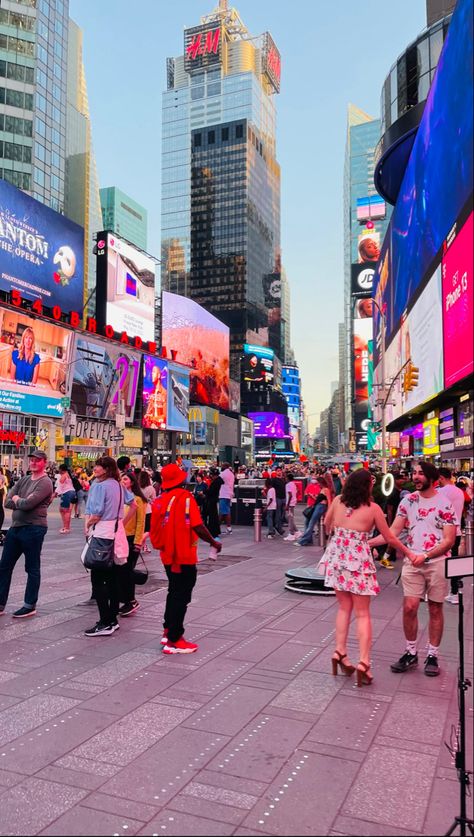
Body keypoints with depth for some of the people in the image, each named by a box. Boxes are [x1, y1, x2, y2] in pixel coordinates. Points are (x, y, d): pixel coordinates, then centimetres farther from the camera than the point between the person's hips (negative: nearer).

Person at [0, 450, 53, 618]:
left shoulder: (45, 483, -11)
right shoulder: (23, 480, 13)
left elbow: (28, 504, -22)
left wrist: (16, 499, -2)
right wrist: (23, 502, -11)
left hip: (33, 528, -8)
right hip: (15, 527, 8)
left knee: (32, 569, 4)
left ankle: (30, 606, 15)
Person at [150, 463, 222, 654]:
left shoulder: (160, 500, 3)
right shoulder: (185, 497, -17)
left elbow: (155, 529, 9)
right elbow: (197, 527, -21)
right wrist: (214, 542, -8)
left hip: (168, 555, 7)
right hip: (184, 556, -7)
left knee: (174, 592, 23)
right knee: (181, 596, 2)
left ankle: (168, 631, 31)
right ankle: (173, 641, 7)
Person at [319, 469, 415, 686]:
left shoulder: (338, 501, -1)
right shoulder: (373, 508, -9)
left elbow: (327, 524, 15)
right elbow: (390, 538, 0)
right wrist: (408, 553, 15)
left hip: (337, 558, 4)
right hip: (358, 561, -4)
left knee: (344, 607, 18)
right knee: (362, 614, 6)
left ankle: (340, 652, 14)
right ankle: (363, 662, 0)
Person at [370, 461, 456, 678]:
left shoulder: (444, 504, -7)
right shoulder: (408, 501, 4)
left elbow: (449, 540, -10)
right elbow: (393, 531, 3)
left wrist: (426, 556, -21)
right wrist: (368, 542, -9)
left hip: (437, 561, -3)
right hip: (412, 561, 3)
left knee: (435, 609, 8)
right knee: (409, 607, -1)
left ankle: (433, 656, 21)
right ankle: (411, 653, 15)